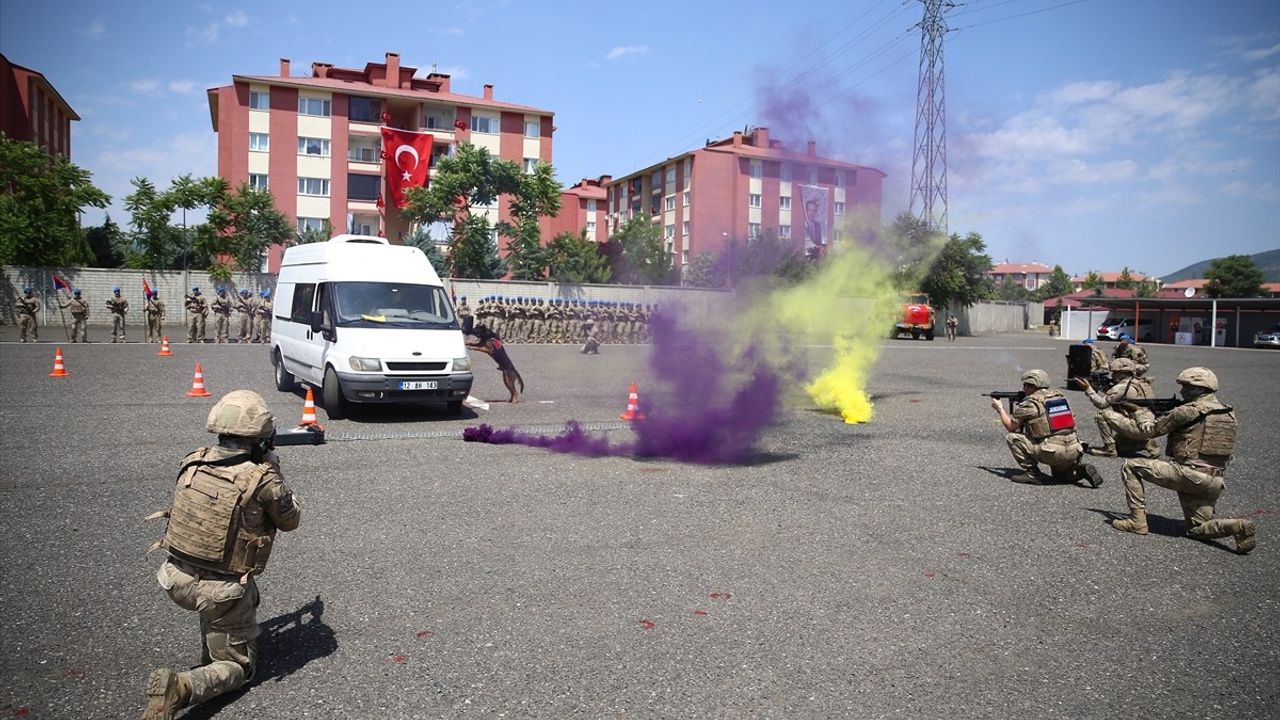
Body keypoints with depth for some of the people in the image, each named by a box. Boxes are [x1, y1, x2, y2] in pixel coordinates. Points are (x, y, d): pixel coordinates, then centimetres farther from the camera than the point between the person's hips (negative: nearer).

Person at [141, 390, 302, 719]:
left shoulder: (193, 462, -5)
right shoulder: (263, 482, -20)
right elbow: (291, 520, -1)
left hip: (177, 580, 6)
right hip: (221, 592, -6)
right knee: (239, 667, 10)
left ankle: (213, 647, 34)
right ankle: (180, 687, -16)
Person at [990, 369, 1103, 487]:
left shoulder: (1029, 403, -5)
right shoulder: (1059, 396, 14)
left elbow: (1011, 427, 6)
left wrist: (1000, 408, 21)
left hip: (1053, 453, -7)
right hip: (1074, 452, 7)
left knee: (1012, 437, 2)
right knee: (1059, 475, 35)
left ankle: (1031, 472, 0)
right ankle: (1081, 470, 7)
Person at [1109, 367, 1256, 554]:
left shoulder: (1187, 411, -8)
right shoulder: (1229, 414, 14)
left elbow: (1152, 431, 3)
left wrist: (1145, 420, 26)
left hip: (1189, 474, -7)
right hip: (1215, 482, 7)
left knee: (1131, 467, 4)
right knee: (1198, 530, 19)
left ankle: (1137, 521, 1)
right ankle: (1238, 526, -9)